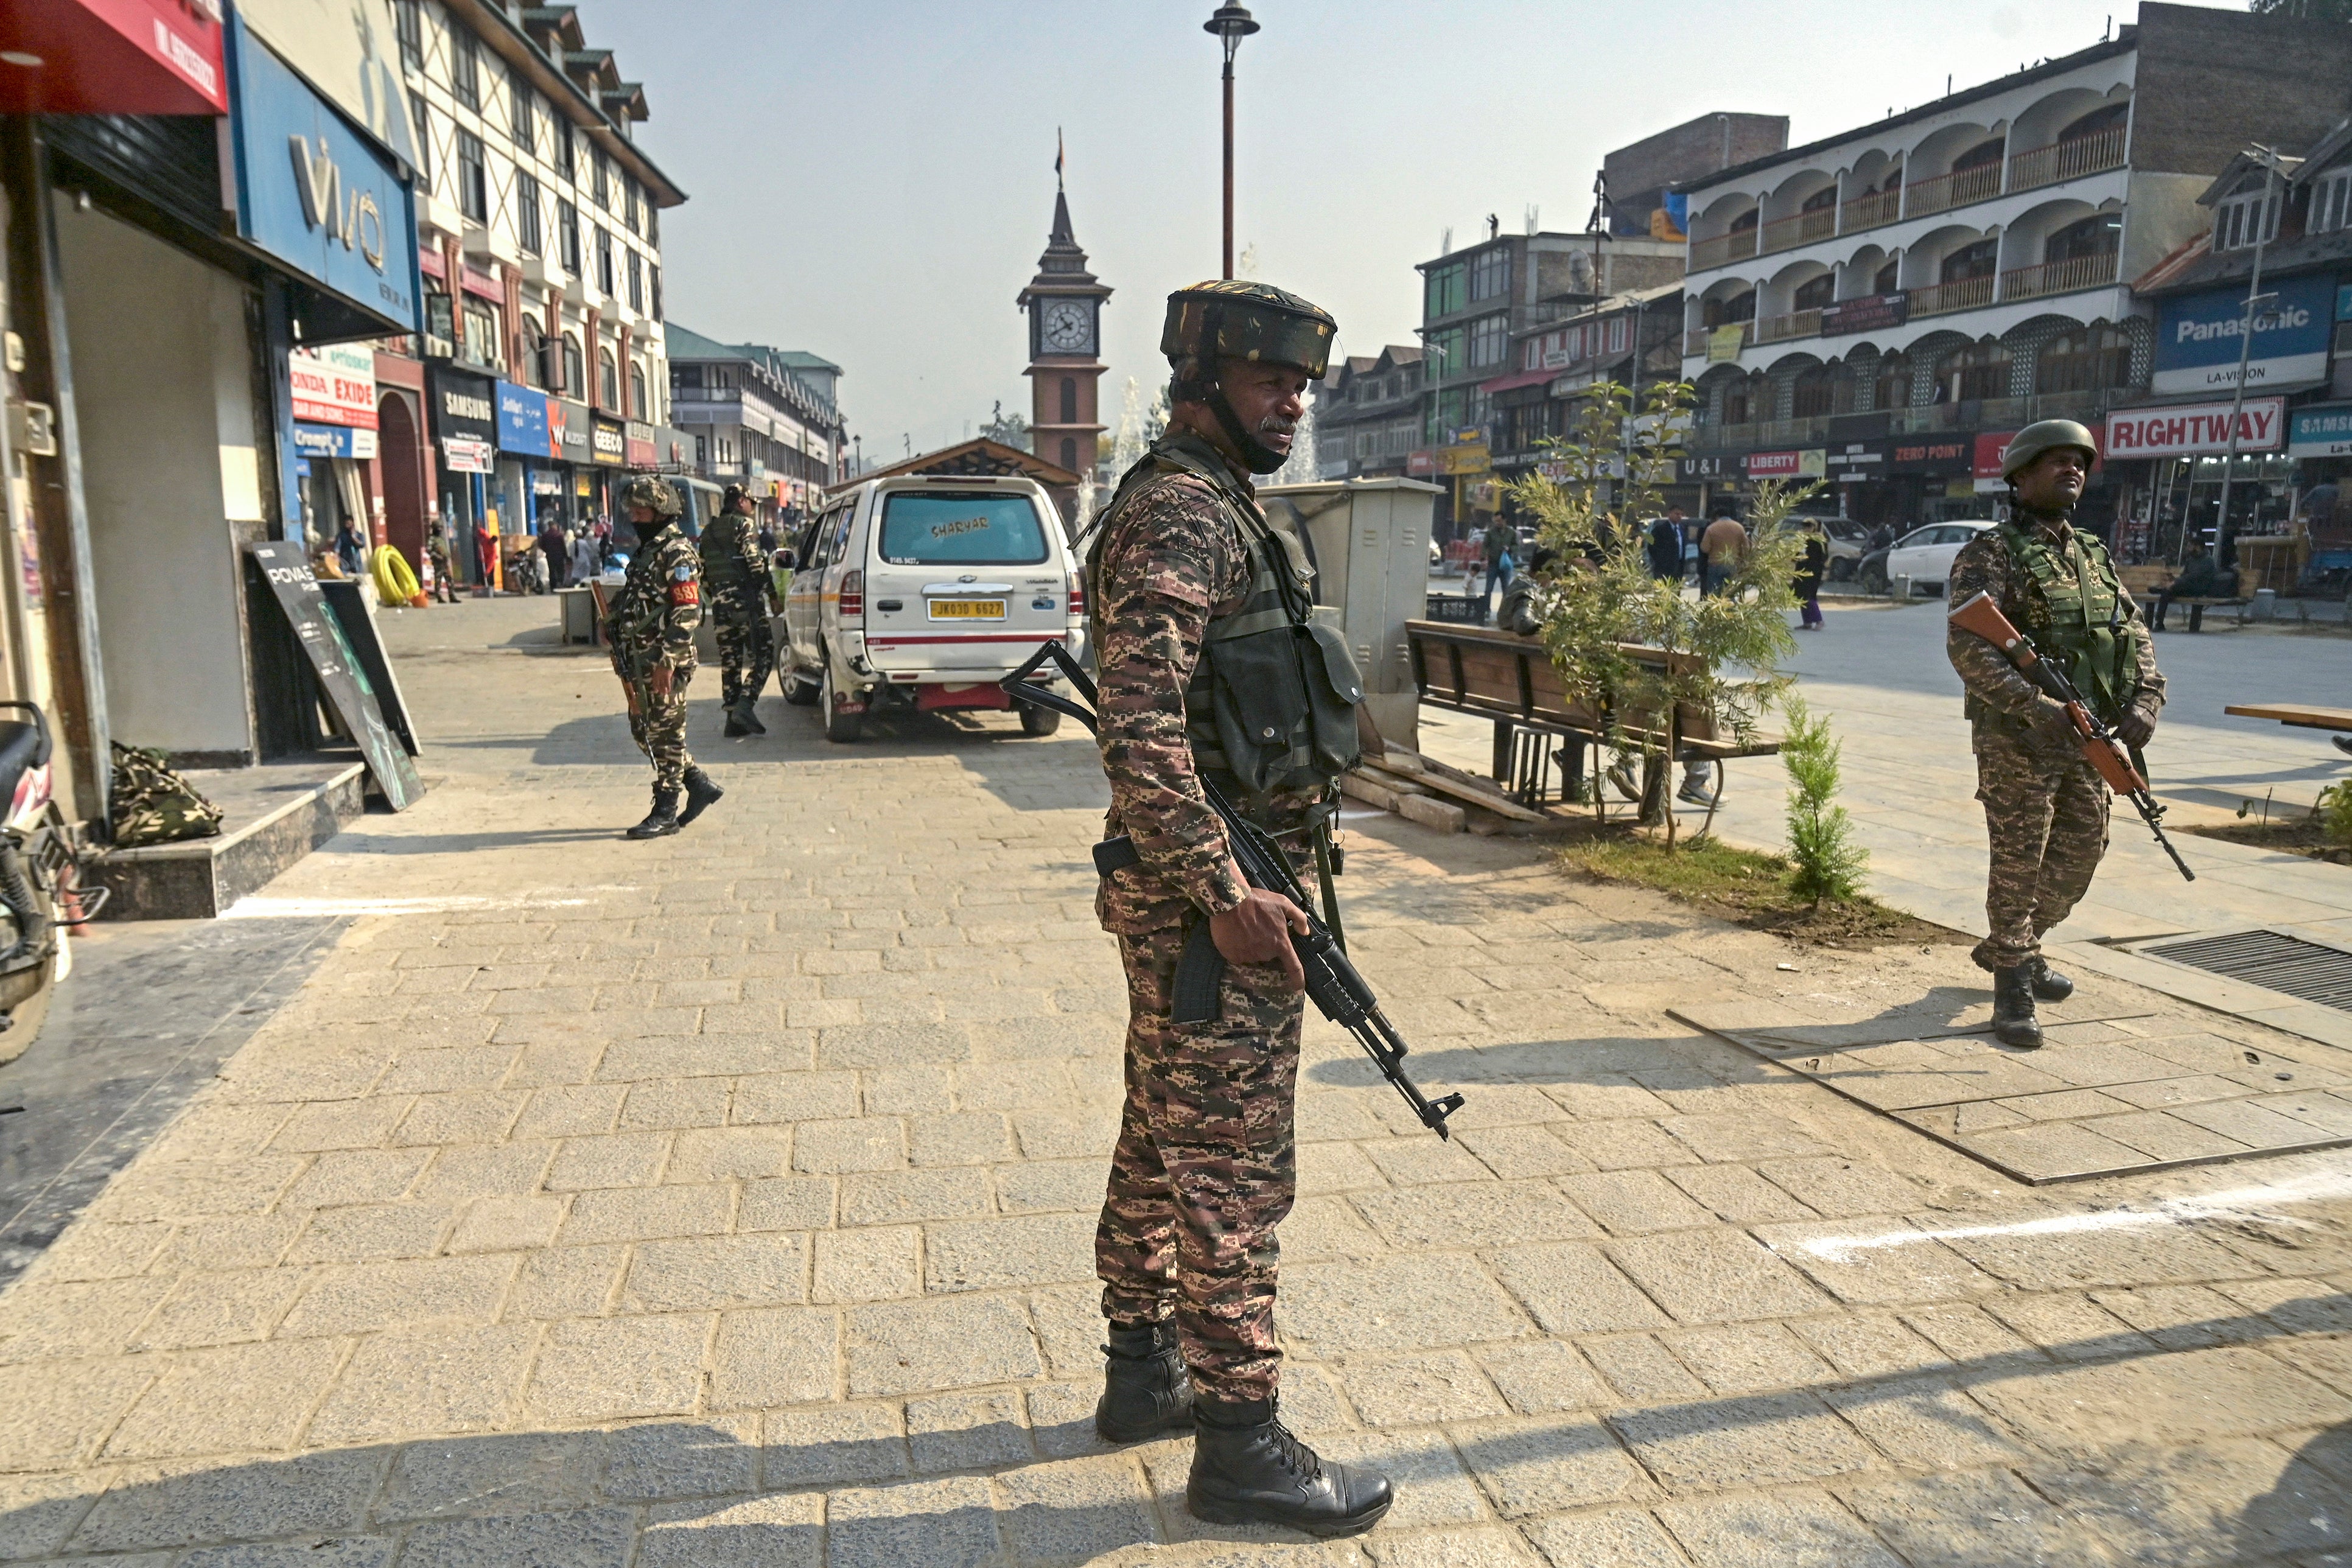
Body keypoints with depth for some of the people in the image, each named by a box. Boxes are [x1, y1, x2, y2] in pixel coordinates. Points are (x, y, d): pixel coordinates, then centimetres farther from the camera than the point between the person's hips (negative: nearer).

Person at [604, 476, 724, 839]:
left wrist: (667, 661, -23)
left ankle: (665, 812, 6)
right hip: (640, 662, 10)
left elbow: (688, 612, -20)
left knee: (665, 735, -2)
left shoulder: (677, 553, -13)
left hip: (664, 664, -10)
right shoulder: (646, 551, 17)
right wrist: (614, 627, 17)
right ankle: (700, 785, 24)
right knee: (643, 731, 14)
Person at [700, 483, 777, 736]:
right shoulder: (744, 525, -4)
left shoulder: (708, 532, 19)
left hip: (720, 603, 7)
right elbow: (755, 563, -14)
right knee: (763, 654, -2)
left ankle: (733, 719, 8)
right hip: (745, 600, -7)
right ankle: (744, 705, -17)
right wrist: (770, 593, -8)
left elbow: (703, 574, 19)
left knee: (729, 661, 9)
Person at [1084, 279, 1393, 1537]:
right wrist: (1225, 897, -25)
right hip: (1206, 905, -10)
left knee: (1163, 1146, 18)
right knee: (1233, 1170, -1)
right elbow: (1141, 728, -26)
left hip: (1189, 896, 11)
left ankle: (1145, 1371, 33)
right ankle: (1240, 1443, 12)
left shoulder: (1218, 509, 16)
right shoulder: (1179, 515, -16)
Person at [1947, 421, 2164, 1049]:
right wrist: (2034, 705, -30)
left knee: (2081, 851, 14)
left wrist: (2145, 699, -4)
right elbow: (1966, 645, -21)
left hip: (2086, 738, 7)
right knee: (2019, 859, -3)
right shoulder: (1989, 554, -9)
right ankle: (2013, 981, 9)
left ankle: (2011, 946, 33)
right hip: (2017, 738, -7)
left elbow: (2135, 633, 14)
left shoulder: (2094, 555, 15)